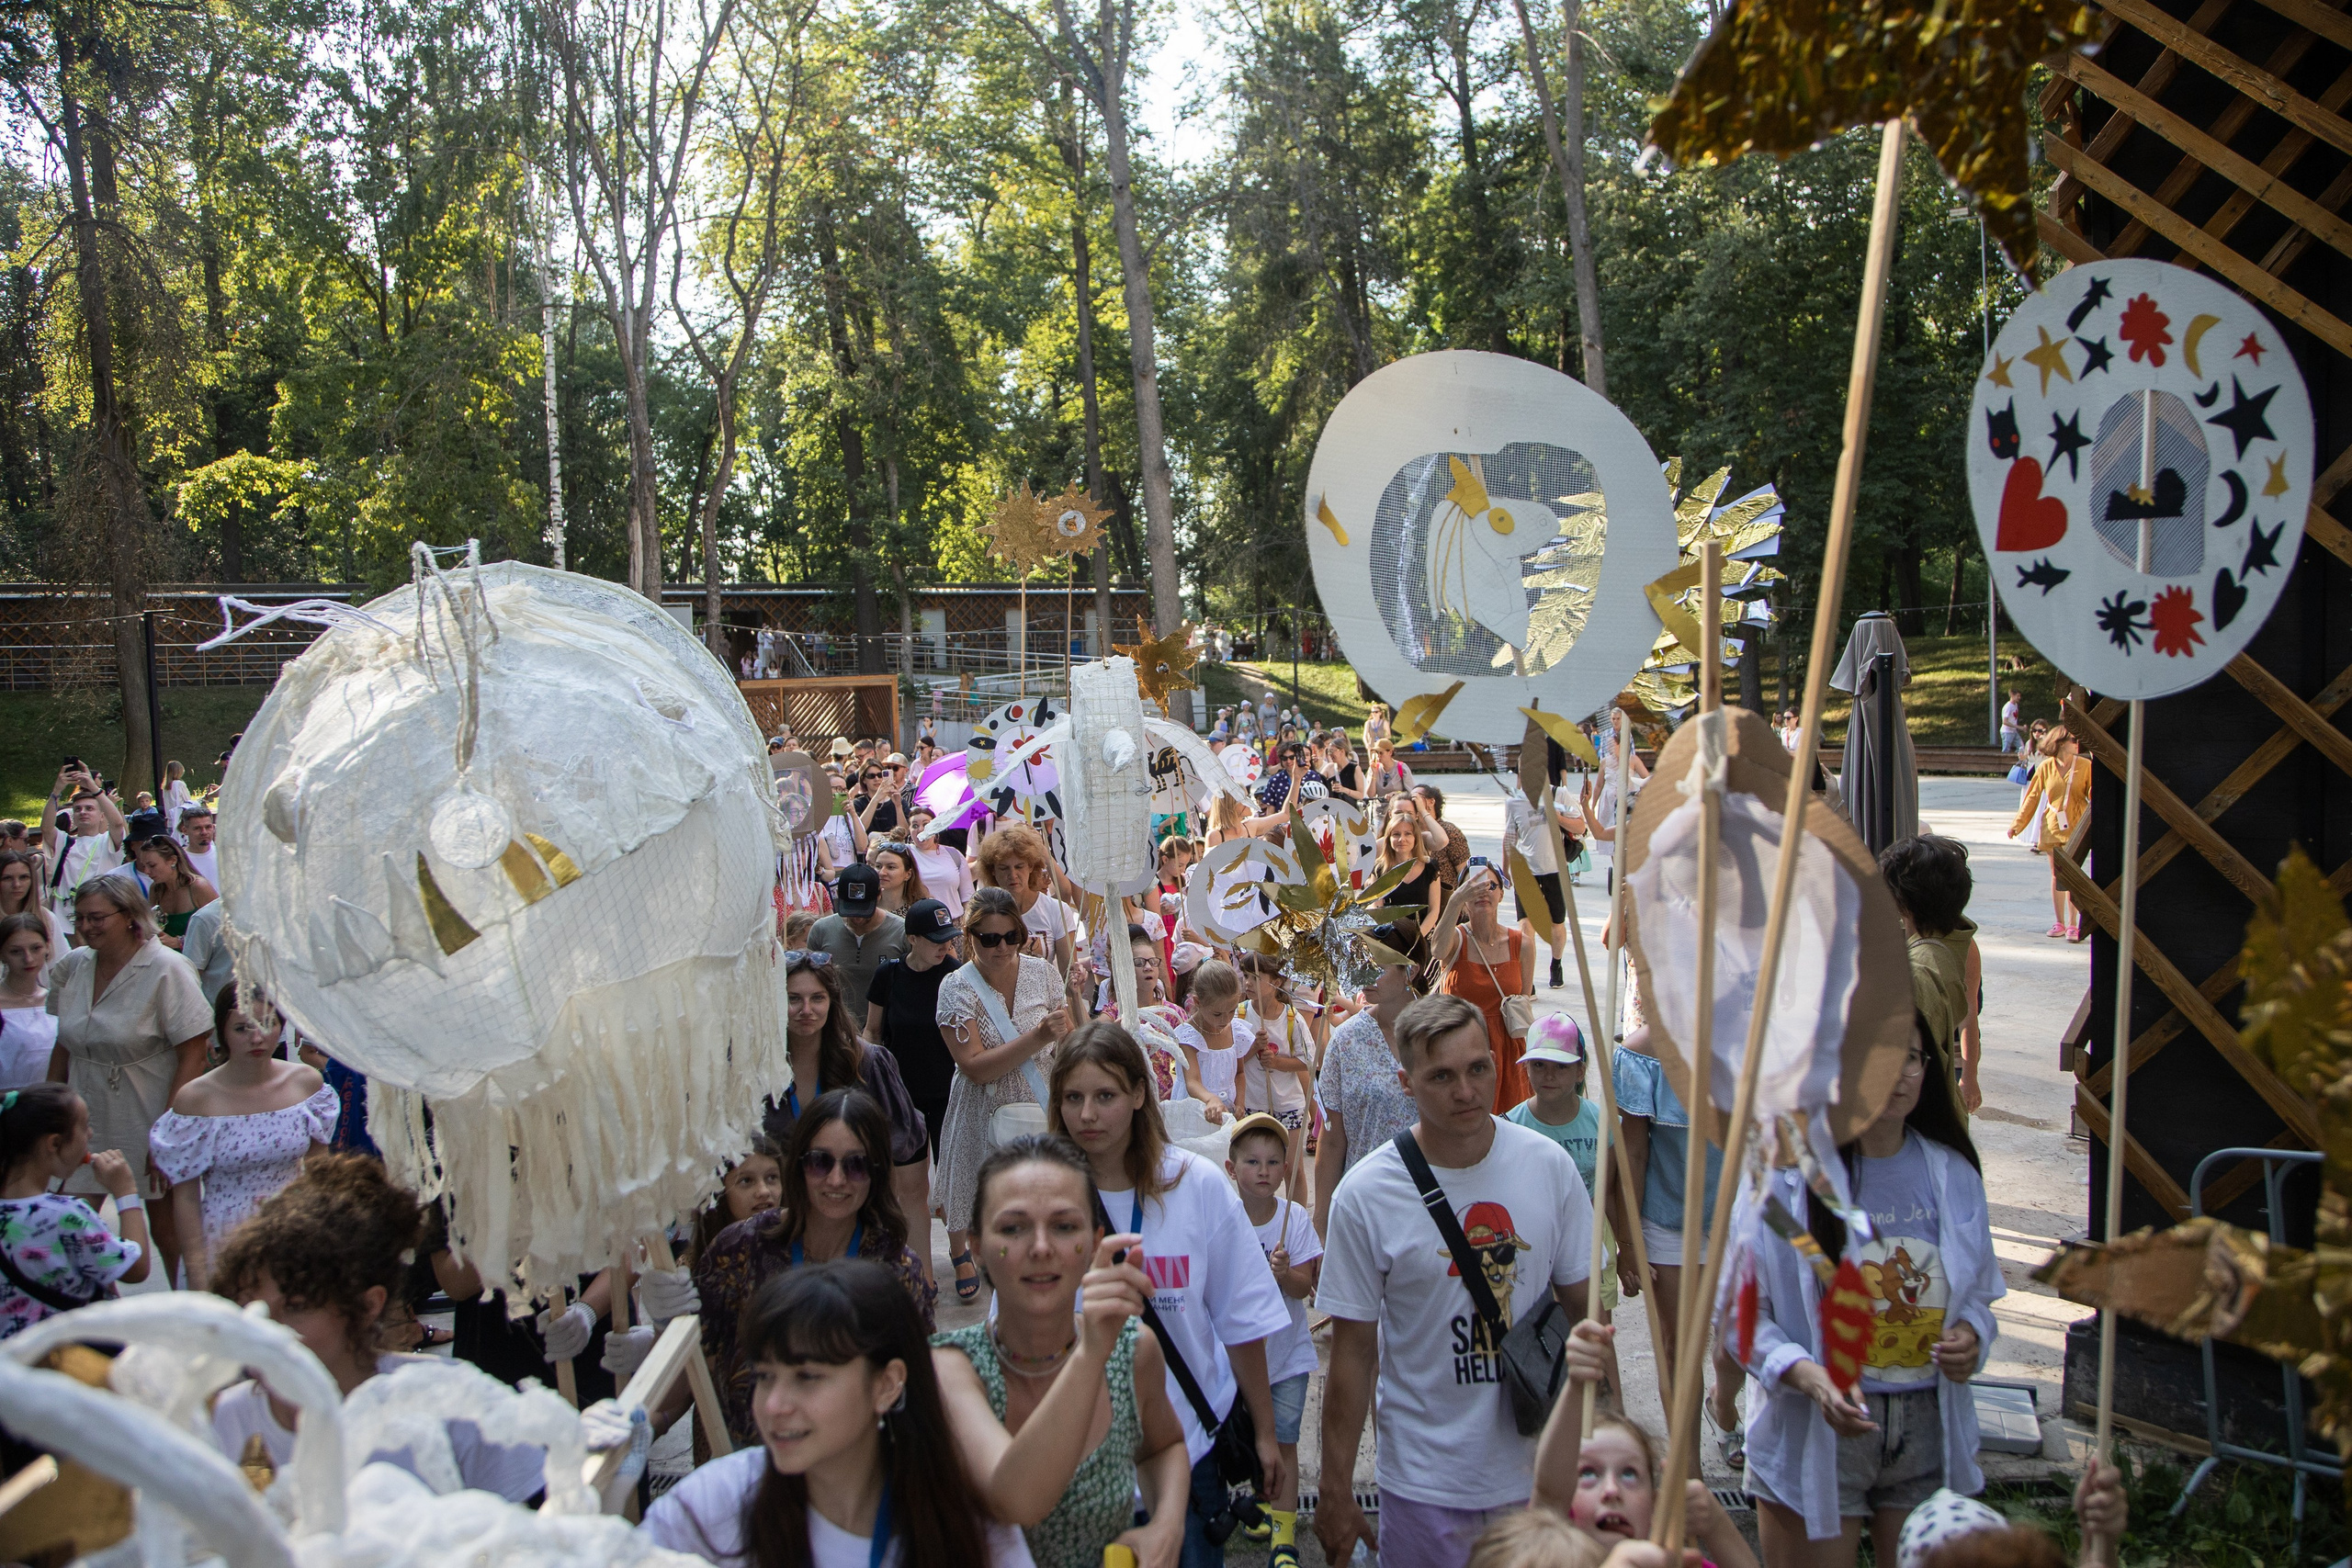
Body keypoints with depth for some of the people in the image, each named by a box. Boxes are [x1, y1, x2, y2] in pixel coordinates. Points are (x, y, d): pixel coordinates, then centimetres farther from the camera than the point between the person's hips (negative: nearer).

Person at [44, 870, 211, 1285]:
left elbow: (193, 1054, -15)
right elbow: (64, 1045, 14)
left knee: (167, 1228, 4)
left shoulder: (165, 970, -14)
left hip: (150, 1123, -5)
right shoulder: (72, 966, 3)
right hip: (86, 1121, 5)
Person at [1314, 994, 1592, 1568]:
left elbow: (1583, 1306, 4)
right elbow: (1352, 1353, -9)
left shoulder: (1550, 1165, -6)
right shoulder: (1364, 1195, -15)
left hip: (1542, 1471, 3)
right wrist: (1335, 1492, -6)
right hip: (1427, 1483, -3)